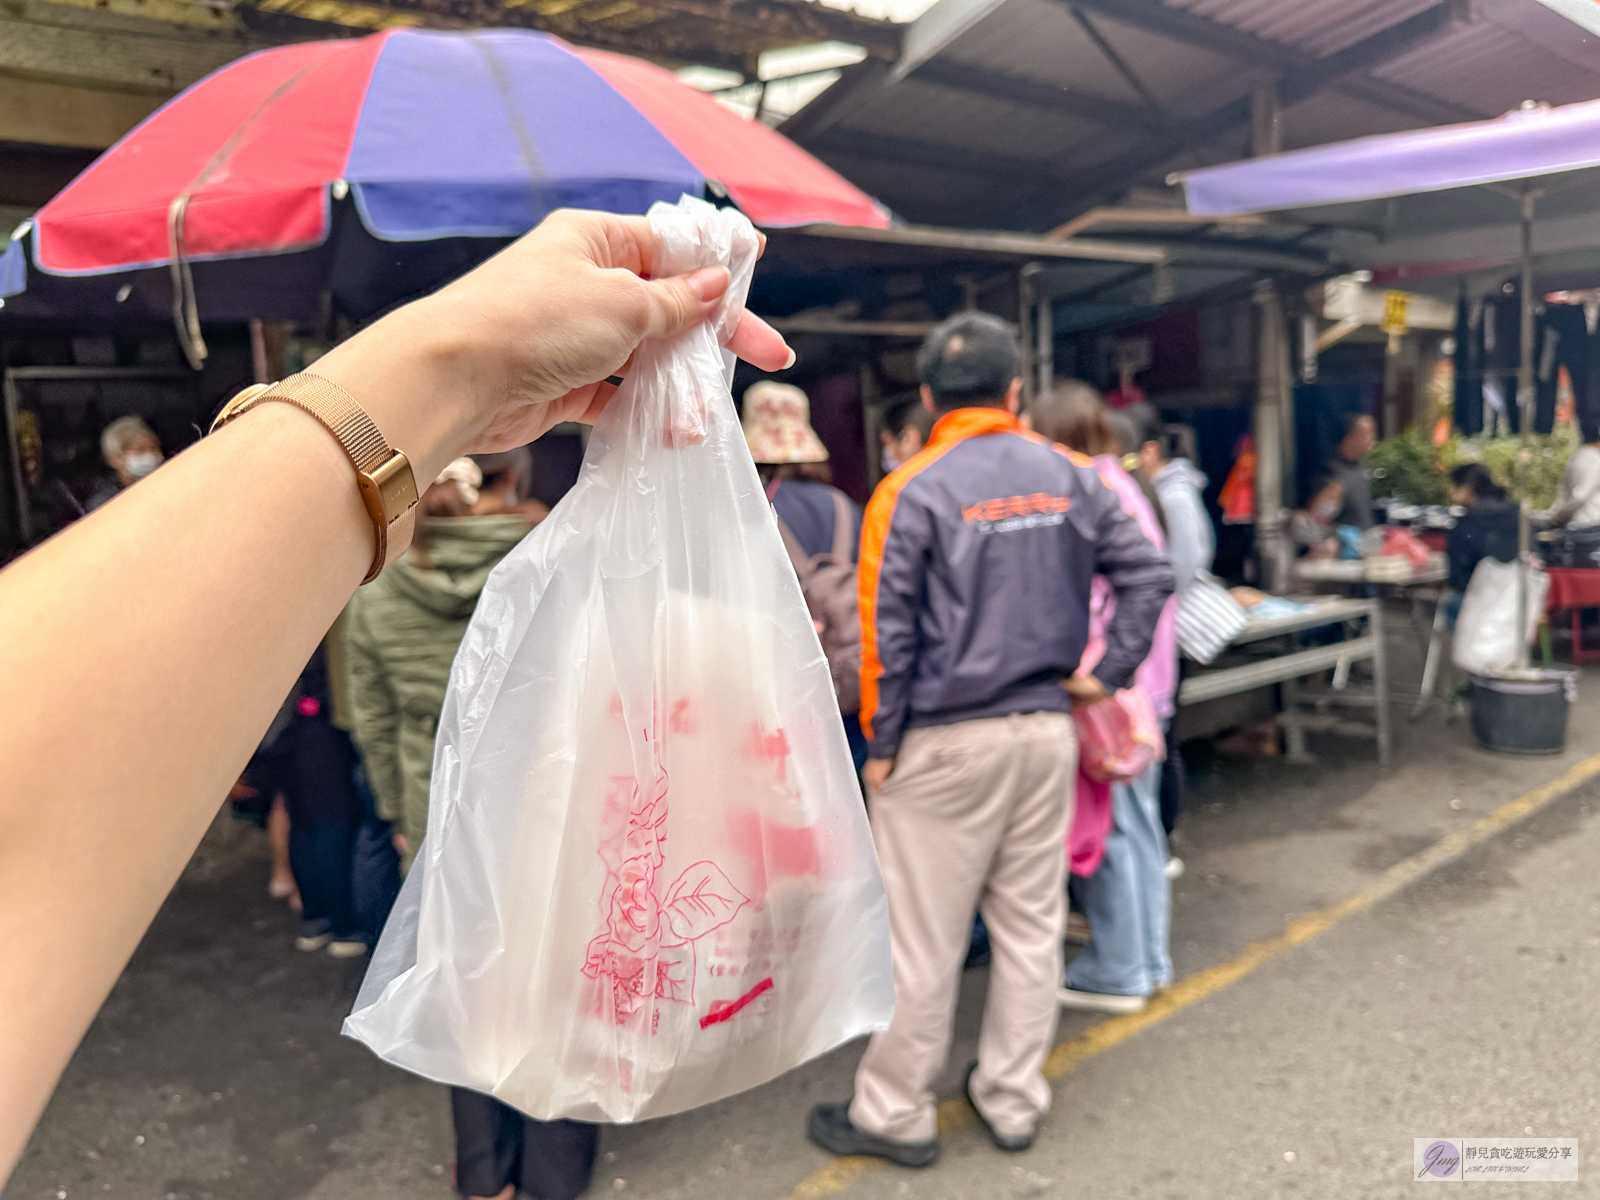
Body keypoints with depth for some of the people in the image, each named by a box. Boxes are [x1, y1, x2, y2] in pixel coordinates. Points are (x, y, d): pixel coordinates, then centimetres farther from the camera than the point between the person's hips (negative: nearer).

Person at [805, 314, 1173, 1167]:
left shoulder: (911, 493, -11)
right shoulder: (1068, 477, 3)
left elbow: (887, 634, -13)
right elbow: (1147, 573, 1)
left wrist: (880, 745, -5)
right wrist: (1110, 671, 5)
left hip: (944, 743, -4)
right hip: (1047, 729, 5)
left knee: (921, 939, 6)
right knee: (1031, 926, 15)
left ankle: (894, 1115, 21)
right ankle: (1012, 1099, 30)